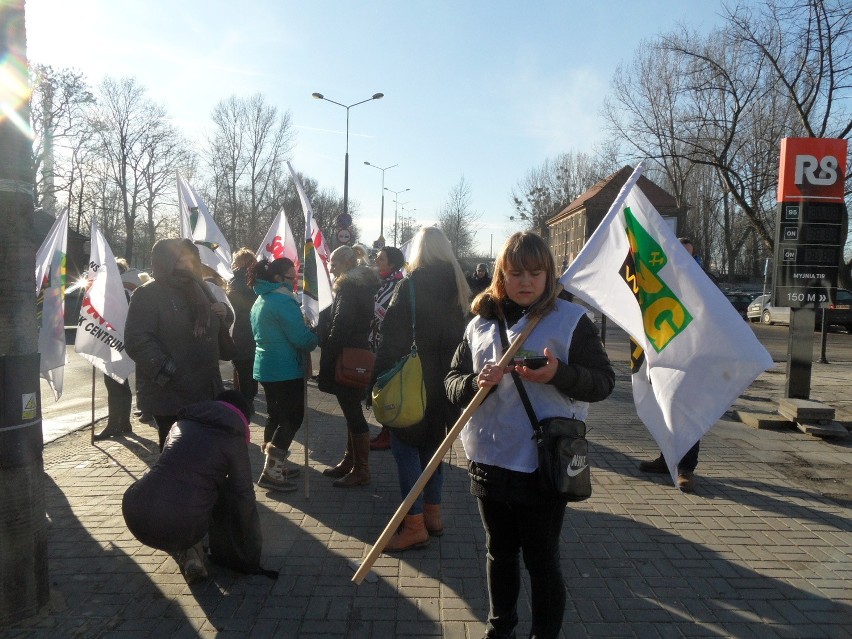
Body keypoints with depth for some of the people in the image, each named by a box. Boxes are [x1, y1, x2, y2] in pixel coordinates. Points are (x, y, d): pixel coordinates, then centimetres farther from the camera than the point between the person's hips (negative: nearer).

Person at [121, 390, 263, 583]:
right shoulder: (233, 439, 5)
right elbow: (245, 499, 7)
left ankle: (185, 552, 21)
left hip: (134, 516, 5)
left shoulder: (182, 424, 20)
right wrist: (252, 558, 18)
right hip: (178, 528, -4)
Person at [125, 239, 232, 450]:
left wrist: (223, 313, 6)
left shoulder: (197, 290, 16)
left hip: (206, 391, 7)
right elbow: (137, 341, -19)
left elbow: (212, 329, 29)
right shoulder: (148, 294, -7)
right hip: (170, 394, -7)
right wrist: (167, 372, -27)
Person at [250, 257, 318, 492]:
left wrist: (306, 335, 19)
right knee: (292, 416, -1)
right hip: (286, 369, -10)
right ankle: (271, 472, -1)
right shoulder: (283, 300, -18)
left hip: (266, 367, 10)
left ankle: (274, 466, 26)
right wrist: (314, 339, 0)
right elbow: (301, 338, -22)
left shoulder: (261, 300, 13)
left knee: (276, 415, 17)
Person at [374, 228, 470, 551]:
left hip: (413, 381, -7)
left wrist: (380, 377, -11)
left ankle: (415, 525, 5)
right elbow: (462, 333, 11)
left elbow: (393, 337, -16)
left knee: (405, 446, 1)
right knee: (433, 443, 17)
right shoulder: (458, 286, 6)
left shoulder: (411, 285, -13)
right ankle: (432, 514, 27)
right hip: (445, 380, 7)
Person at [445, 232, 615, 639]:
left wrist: (558, 375, -26)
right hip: (488, 460, 4)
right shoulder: (481, 322, 5)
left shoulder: (571, 319, -5)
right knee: (499, 552, 20)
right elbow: (452, 382, 5)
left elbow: (603, 382, -8)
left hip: (543, 465, -4)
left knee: (541, 559, 9)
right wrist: (476, 383, -17)